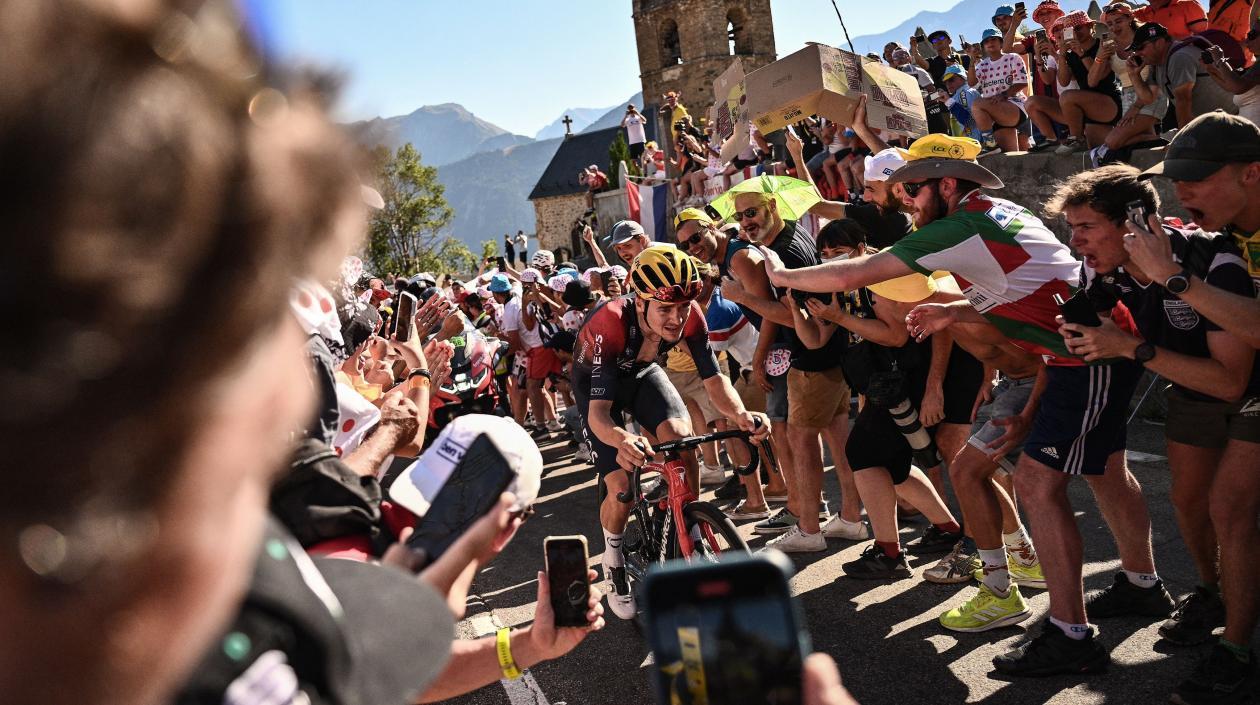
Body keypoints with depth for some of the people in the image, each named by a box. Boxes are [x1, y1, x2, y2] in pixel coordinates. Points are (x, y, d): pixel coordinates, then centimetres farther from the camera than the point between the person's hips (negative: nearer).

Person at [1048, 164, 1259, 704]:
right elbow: (1071, 341, -4)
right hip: (1192, 389, 7)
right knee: (1188, 499, 14)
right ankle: (1211, 594, 39)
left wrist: (1132, 347, -43)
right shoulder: (1107, 271, -18)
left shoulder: (1213, 263, -38)